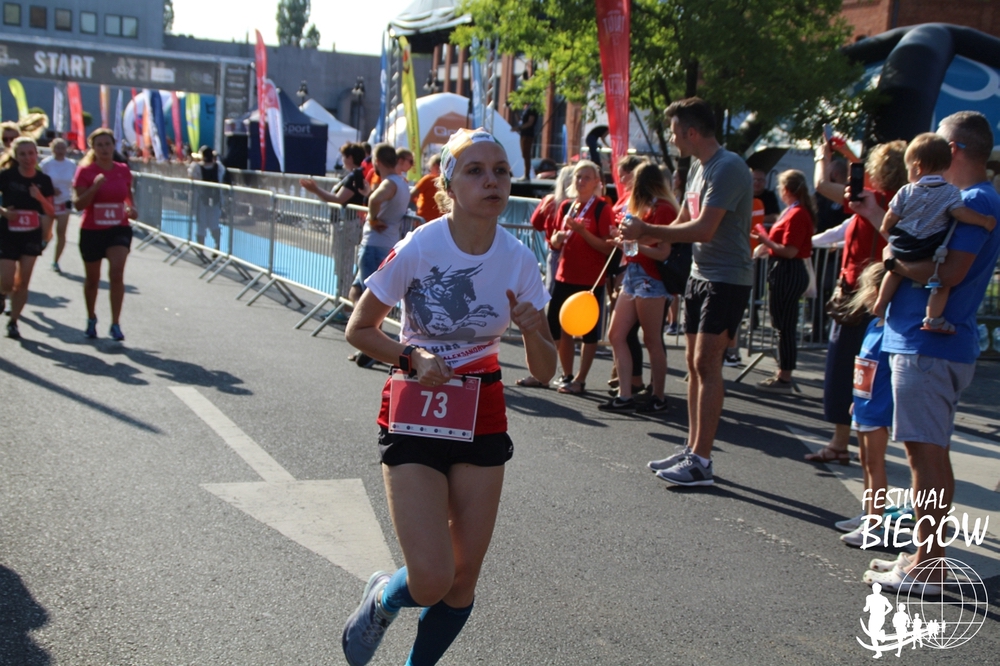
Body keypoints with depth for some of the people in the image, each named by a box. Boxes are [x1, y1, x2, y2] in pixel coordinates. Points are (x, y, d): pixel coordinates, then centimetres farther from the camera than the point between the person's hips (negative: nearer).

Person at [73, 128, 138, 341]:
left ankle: (115, 324, -11)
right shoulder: (85, 171, -6)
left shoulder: (123, 170, 2)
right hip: (91, 231, 0)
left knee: (117, 273, -19)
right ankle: (91, 318, 38)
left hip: (119, 229, 1)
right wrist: (94, 187, -27)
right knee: (92, 279, 13)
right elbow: (78, 204, -13)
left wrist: (132, 208, -2)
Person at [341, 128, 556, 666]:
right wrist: (413, 357, -19)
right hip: (414, 415, -3)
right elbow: (359, 329, -4)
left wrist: (531, 332, -22)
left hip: (482, 418, 4)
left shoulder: (518, 259, -7)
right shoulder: (419, 248, -16)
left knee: (464, 577, 7)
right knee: (431, 582, -12)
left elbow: (543, 371, -1)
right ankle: (382, 596, 25)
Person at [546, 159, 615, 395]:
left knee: (589, 330, 0)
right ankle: (567, 375, 20)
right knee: (557, 326, 7)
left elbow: (608, 247, -13)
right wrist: (557, 238, -5)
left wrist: (582, 231, -21)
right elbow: (555, 243, 18)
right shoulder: (566, 206, 11)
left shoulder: (602, 208, -6)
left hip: (591, 280, -6)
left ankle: (580, 379, 8)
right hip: (565, 276, 6)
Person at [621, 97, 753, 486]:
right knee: (694, 363, 10)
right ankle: (692, 449, 18)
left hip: (727, 280, -9)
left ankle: (701, 463, -7)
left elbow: (704, 230, -24)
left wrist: (646, 230, -18)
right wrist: (638, 235, 1)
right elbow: (683, 223, 17)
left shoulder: (728, 168, -17)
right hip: (700, 275, 9)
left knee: (707, 364, -10)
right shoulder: (697, 169, 14)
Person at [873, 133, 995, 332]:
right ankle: (933, 319, -5)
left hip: (902, 247, 4)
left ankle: (881, 303, 37)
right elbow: (960, 213, -15)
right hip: (930, 252, -4)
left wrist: (885, 230, 23)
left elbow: (891, 218, 3)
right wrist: (984, 220, -2)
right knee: (942, 280, 4)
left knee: (895, 270, 29)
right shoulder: (951, 192, -5)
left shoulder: (906, 191, 0)